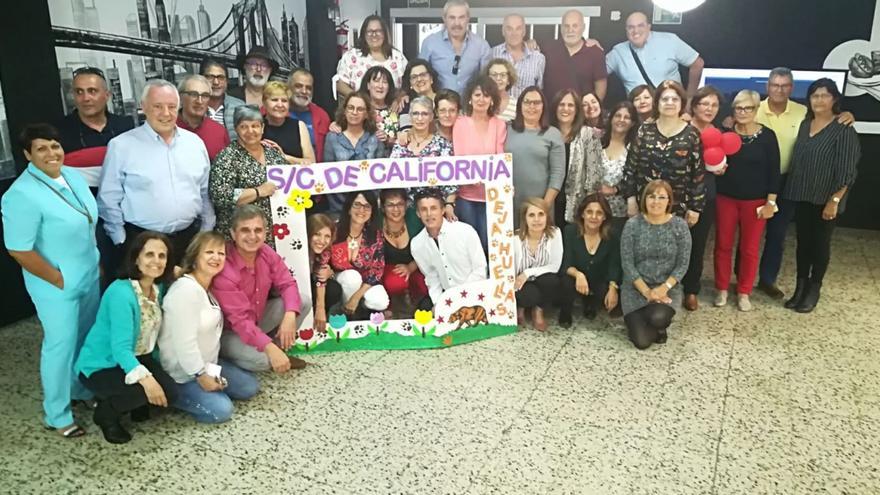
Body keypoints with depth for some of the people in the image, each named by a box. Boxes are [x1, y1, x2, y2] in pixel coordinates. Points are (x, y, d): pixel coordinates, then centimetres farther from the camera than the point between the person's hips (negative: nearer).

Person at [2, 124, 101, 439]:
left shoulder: (73, 176, 1)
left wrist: (95, 262, 12)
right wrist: (59, 279, -17)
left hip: (89, 276, 8)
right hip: (57, 287, -7)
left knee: (87, 339, 22)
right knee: (61, 346, 6)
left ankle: (82, 389, 45)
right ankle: (57, 416, 25)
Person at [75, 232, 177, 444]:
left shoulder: (158, 288, -4)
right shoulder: (121, 293, -28)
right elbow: (120, 347, -34)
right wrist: (144, 378, -47)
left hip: (135, 357, 7)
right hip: (100, 366, -7)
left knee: (169, 393, -15)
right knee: (151, 391, -28)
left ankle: (134, 404, 15)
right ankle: (106, 412, 0)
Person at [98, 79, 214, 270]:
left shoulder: (194, 142, 7)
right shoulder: (121, 145, -5)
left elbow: (206, 193, 13)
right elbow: (109, 200, -3)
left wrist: (206, 234, 10)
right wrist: (122, 242, -4)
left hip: (190, 238, 4)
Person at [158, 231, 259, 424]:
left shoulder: (210, 287, 7)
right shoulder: (185, 289, -25)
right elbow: (185, 342, -27)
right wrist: (200, 375, -21)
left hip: (207, 363, 9)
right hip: (182, 374, -9)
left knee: (250, 387, 5)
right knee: (221, 410, -18)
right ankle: (171, 395, -1)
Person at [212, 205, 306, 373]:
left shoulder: (265, 252, -11)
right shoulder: (224, 270, -31)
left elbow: (287, 284, -5)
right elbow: (240, 320, -32)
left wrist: (290, 316, -25)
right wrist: (270, 348, -41)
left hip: (257, 320, 7)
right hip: (227, 331, -7)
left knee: (303, 300, -8)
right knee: (261, 360, -34)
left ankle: (279, 347, 4)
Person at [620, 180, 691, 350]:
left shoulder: (680, 225, -6)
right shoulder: (632, 225, -8)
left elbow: (682, 264, -5)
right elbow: (627, 264, -9)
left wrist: (664, 288, -17)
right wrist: (646, 291, -15)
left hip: (668, 288, 1)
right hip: (636, 288, 0)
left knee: (658, 318, -31)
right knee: (642, 341, -13)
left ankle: (660, 326, 8)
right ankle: (635, 319, 23)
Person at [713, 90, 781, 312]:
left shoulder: (767, 136, -6)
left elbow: (774, 171, -5)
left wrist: (771, 202, -8)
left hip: (755, 201, -1)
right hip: (726, 198, 1)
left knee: (750, 248, 6)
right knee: (723, 245, 8)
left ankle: (743, 293, 20)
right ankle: (722, 289, 23)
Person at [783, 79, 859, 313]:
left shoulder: (844, 129, -11)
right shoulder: (805, 124, 8)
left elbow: (846, 170, -14)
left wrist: (834, 200, -18)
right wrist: (792, 189, 7)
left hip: (825, 199, -5)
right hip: (801, 196, 5)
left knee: (820, 243, 6)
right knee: (802, 241, 11)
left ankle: (813, 290, 19)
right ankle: (800, 288, 22)